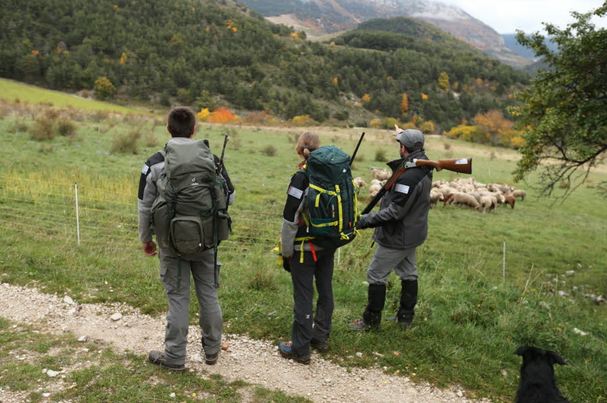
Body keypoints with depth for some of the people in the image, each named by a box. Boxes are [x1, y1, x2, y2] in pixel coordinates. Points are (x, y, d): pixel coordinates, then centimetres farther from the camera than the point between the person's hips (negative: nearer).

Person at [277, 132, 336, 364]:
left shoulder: (301, 179, -16)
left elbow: (290, 219, -16)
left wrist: (286, 252, -6)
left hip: (304, 247, -6)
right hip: (328, 245, 6)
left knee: (303, 297, 1)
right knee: (325, 291, 16)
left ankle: (300, 349, 10)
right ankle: (321, 338, 31)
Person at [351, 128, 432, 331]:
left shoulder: (408, 176, -29)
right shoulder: (424, 167, 0)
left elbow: (394, 212, -28)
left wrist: (364, 221, -24)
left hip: (398, 236, -10)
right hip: (413, 232, 10)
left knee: (376, 275, 3)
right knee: (408, 273, 18)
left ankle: (371, 320, 15)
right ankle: (405, 317, 31)